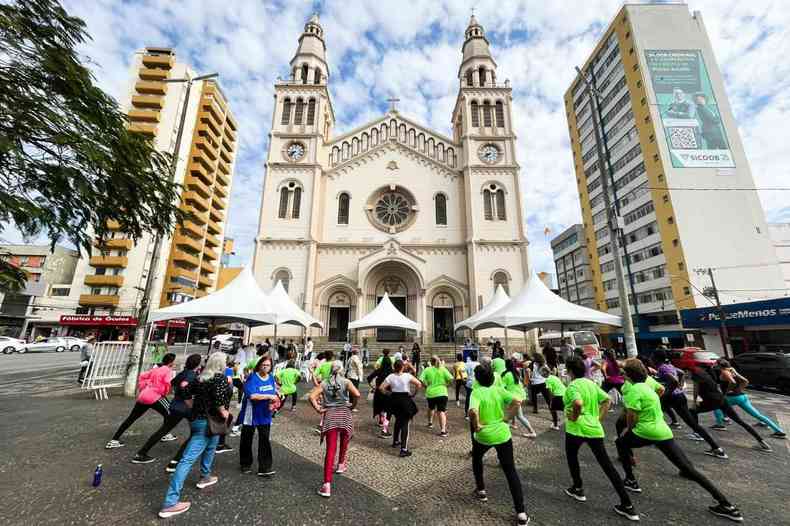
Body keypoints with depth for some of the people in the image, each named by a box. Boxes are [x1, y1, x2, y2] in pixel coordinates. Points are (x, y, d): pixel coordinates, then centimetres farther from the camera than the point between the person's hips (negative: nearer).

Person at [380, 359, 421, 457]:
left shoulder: (390, 376, -5)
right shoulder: (407, 376, -12)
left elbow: (381, 388, -8)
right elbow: (419, 384, -17)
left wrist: (389, 392, 5)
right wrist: (414, 393, -3)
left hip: (394, 400, 4)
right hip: (405, 400, -4)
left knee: (398, 420, 26)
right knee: (405, 424, 2)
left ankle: (395, 441, 41)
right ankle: (404, 449, -1)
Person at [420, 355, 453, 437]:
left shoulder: (427, 370, -3)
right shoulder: (443, 369, -2)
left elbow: (421, 380, -11)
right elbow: (451, 379, -9)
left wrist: (426, 386, 6)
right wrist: (445, 384, 8)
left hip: (431, 393, 1)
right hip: (442, 393, -1)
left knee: (431, 408, 27)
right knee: (442, 411, 1)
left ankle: (430, 422, 44)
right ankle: (443, 430, -8)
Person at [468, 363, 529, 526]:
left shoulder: (476, 392, -15)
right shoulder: (499, 390, -3)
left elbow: (473, 411, -32)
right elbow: (517, 402, -12)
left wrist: (476, 425, -16)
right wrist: (507, 417, -3)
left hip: (483, 435, -2)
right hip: (503, 434, 3)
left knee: (476, 458, 30)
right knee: (510, 471, 14)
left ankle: (481, 490, 39)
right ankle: (521, 513, 12)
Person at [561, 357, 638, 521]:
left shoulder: (572, 386, -17)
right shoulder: (591, 383, 6)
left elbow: (578, 403, -34)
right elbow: (606, 400, 10)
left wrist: (575, 417, -16)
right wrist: (599, 418, 12)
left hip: (576, 428, -6)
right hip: (595, 428, 6)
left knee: (572, 457, 22)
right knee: (607, 464, 13)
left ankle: (578, 490, 34)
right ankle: (628, 506, 14)